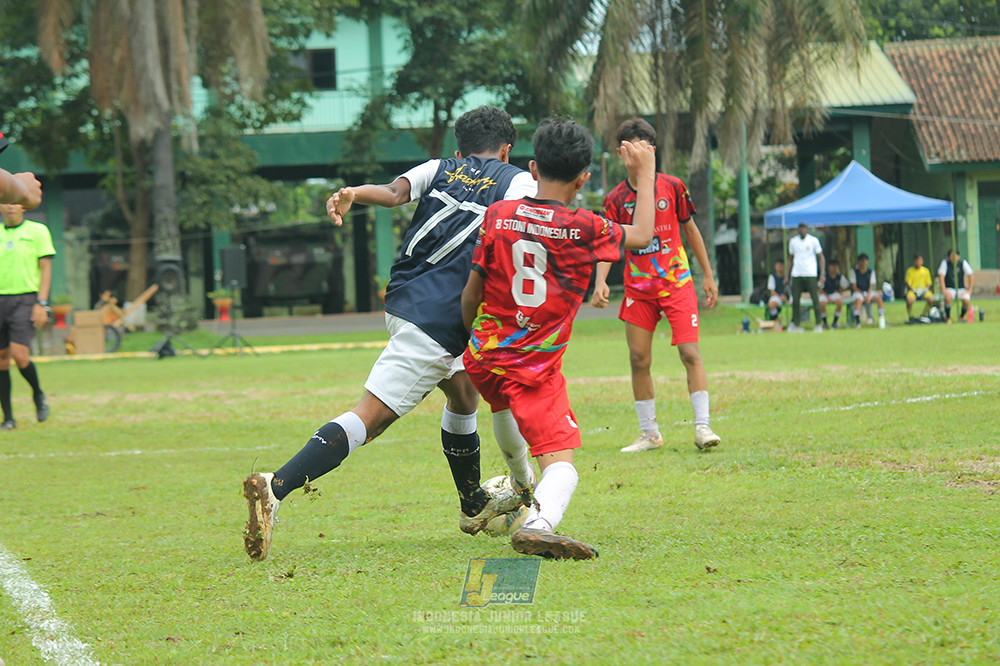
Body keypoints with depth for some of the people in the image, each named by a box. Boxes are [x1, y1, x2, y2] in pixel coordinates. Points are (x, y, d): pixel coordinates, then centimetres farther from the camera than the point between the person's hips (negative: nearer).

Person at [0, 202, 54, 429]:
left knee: (19, 355, -17)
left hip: (26, 299, -4)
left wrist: (41, 303, -9)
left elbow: (45, 268, 0)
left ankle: (38, 394, 12)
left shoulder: (37, 231, 3)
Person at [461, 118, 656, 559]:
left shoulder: (498, 215, 0)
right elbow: (642, 235, 11)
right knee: (561, 463, -12)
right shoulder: (583, 228, -8)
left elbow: (472, 293, 4)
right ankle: (540, 521, -42)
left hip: (483, 356, 5)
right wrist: (645, 175, 23)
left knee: (509, 405, 38)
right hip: (537, 366, -5)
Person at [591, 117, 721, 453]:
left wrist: (708, 275, 11)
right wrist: (600, 282, -22)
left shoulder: (672, 187, 0)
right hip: (638, 289, 1)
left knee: (689, 352, -12)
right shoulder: (616, 198, 0)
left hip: (677, 283, -1)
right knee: (639, 359, 1)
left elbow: (690, 229, 10)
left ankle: (702, 426, -9)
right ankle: (649, 433, 12)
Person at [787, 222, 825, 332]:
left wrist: (822, 274, -8)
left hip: (811, 274, -3)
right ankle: (795, 325, 3)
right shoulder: (793, 241, 11)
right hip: (796, 274, 3)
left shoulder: (813, 240, 1)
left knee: (815, 298, -5)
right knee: (795, 300, -2)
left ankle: (819, 324, 0)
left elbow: (821, 258, 2)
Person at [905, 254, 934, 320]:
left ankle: (924, 315, -5)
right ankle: (910, 317, -12)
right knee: (909, 300, -37)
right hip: (912, 290, -2)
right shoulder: (910, 270, 1)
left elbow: (928, 284, 9)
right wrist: (913, 290, -18)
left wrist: (925, 289, -11)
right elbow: (908, 283, -2)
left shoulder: (925, 270, 8)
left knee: (931, 299, -29)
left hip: (923, 290, 2)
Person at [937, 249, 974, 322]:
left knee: (966, 300, -28)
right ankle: (948, 318, -17)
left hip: (961, 288, 1)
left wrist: (969, 290, -11)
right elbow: (941, 276, -13)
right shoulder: (945, 263, -8)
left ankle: (962, 316, 4)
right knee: (948, 297, -36)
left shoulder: (963, 263, -5)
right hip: (949, 289, -1)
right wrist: (943, 290, -23)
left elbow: (971, 276, -5)